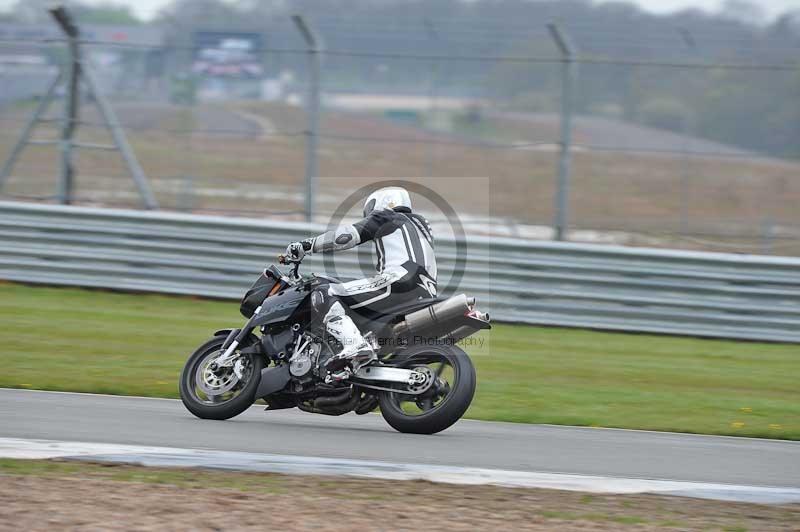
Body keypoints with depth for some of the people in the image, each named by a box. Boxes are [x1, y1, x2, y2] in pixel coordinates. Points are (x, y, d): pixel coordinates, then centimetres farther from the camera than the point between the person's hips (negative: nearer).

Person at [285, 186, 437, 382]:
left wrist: (306, 246, 4)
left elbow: (348, 235, -1)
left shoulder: (384, 218, 14)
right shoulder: (418, 223, 37)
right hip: (426, 296, 9)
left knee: (323, 296, -13)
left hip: (398, 280, -8)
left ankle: (355, 344, -35)